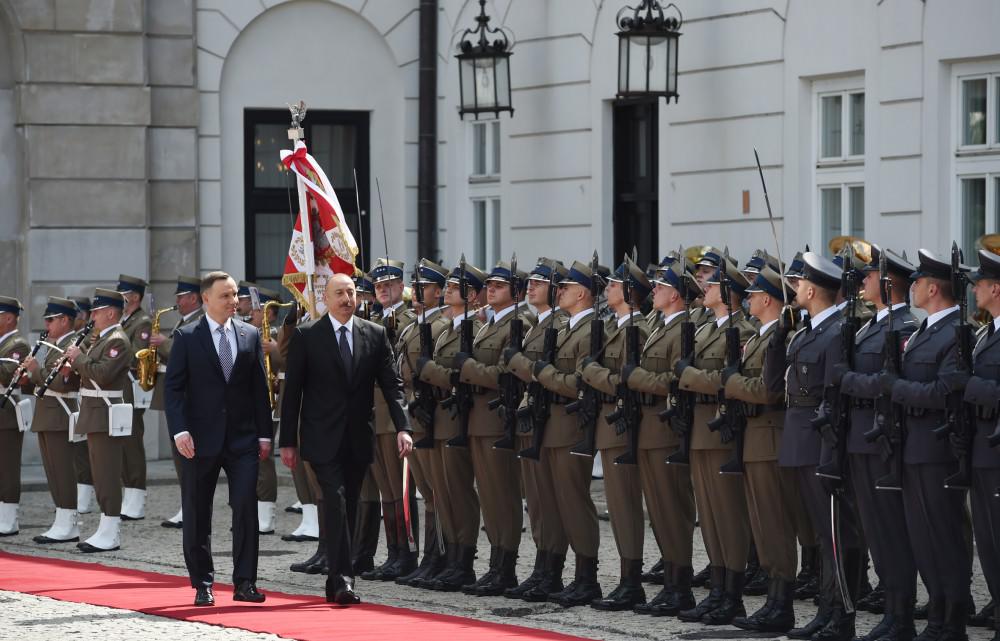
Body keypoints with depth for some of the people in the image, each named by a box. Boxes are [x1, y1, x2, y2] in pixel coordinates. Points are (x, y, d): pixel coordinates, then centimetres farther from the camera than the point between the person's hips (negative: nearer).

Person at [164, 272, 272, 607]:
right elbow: (173, 388, -3)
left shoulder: (250, 335, 8)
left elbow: (259, 387, 10)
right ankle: (203, 585, 13)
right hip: (201, 439, -2)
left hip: (242, 438, 2)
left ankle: (245, 582, -2)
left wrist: (264, 433, 4)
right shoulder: (186, 337, 0)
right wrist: (180, 431, -14)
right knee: (197, 516, 4)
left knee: (246, 507, -7)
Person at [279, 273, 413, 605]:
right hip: (323, 438, -4)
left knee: (348, 507, 8)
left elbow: (392, 384, 3)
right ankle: (342, 578, -19)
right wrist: (288, 441, -4)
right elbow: (292, 391, -1)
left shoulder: (375, 335, 6)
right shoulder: (306, 336, -2)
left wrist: (402, 427, -12)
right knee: (336, 501, -16)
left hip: (358, 439, 4)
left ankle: (335, 585, 16)